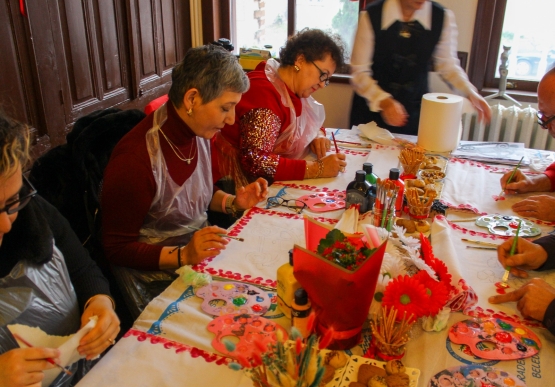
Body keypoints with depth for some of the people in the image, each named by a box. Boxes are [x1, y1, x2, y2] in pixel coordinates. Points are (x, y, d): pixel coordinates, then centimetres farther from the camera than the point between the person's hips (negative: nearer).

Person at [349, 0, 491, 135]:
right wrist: (383, 100, -27)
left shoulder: (443, 18, -8)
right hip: (371, 107, -1)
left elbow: (448, 64, 5)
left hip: (415, 112, 2)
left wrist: (470, 92, -11)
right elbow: (359, 72, -11)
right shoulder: (371, 16, -13)